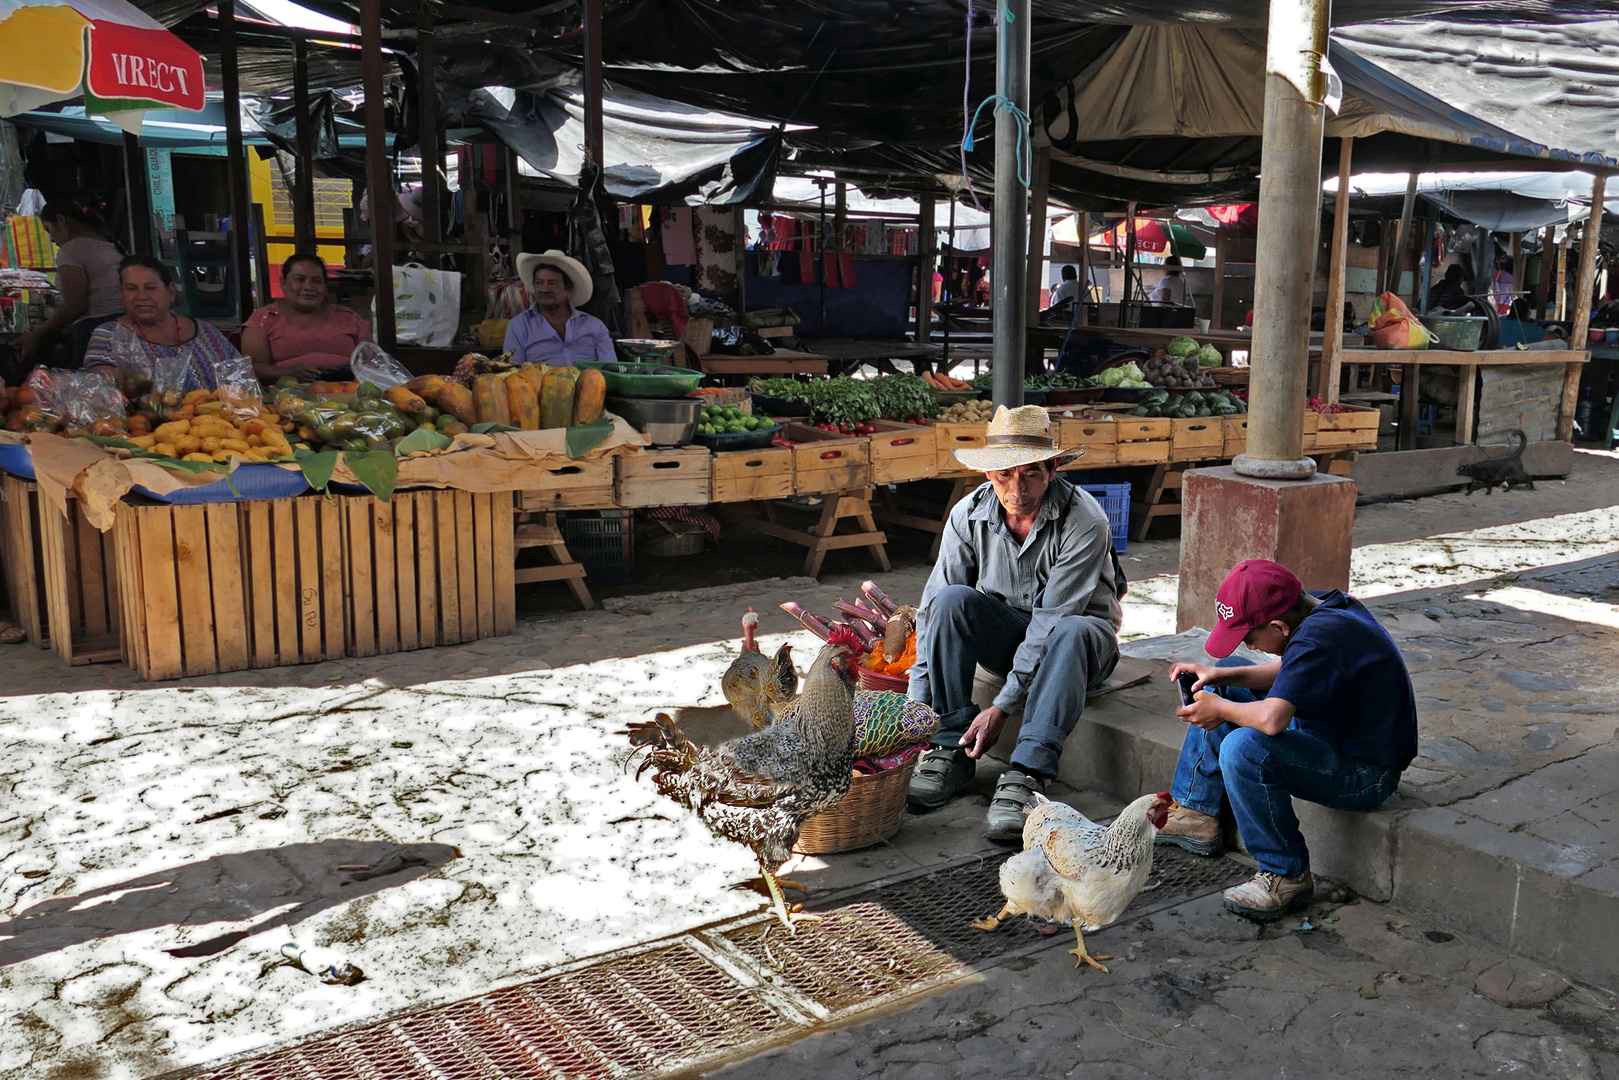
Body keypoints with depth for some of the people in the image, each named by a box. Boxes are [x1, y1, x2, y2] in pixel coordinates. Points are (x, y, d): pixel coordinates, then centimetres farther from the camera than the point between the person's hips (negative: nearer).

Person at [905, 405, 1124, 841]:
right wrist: (919, 704, -22)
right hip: (1007, 633, 3)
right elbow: (933, 610, -14)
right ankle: (950, 750, -22)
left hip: (1080, 636, -3)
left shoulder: (1085, 521, -25)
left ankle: (1026, 774, -40)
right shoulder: (969, 515, -13)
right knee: (953, 599, -27)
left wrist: (1002, 707, -32)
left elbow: (1052, 622, -29)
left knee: (1073, 632, -39)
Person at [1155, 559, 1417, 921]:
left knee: (1243, 748, -34)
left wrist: (1220, 710, -21)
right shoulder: (1320, 605, -2)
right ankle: (1195, 815, 19)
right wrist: (1222, 675, 3)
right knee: (1217, 688, 15)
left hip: (1366, 773, -11)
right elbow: (1288, 672, 16)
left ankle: (1287, 876, -15)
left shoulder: (1320, 637, -32)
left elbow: (1271, 719, -41)